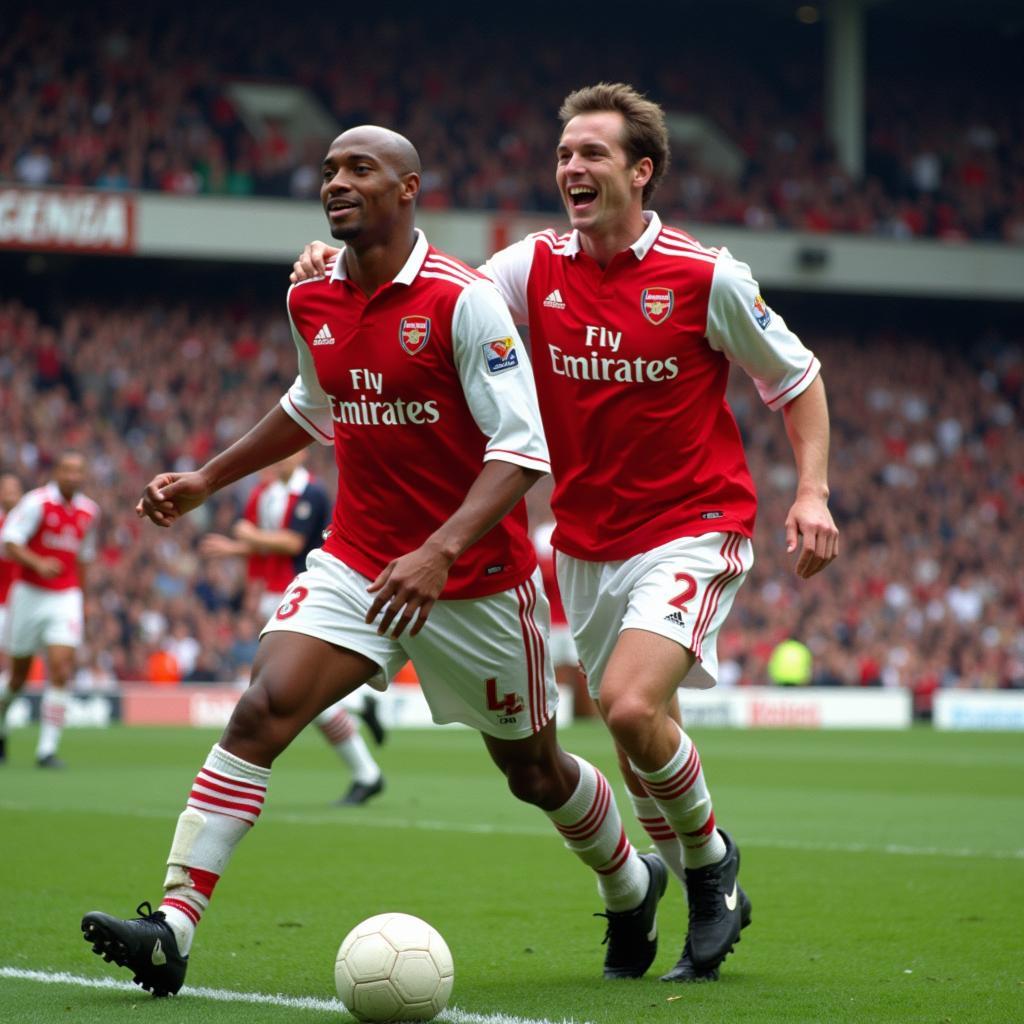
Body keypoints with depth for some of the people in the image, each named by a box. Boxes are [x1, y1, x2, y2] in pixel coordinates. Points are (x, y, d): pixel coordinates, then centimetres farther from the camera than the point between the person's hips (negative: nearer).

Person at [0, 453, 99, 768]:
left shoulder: (89, 511, 7)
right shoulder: (37, 502, -8)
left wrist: (81, 603, 23)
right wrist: (38, 563, -30)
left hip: (66, 598, 3)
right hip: (30, 593, -3)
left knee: (60, 669, -13)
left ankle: (47, 749, -10)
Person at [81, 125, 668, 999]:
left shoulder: (462, 300, -17)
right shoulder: (312, 303, 2)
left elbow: (523, 449, -22)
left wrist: (441, 551, -34)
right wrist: (206, 481, 21)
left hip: (477, 577, -4)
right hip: (357, 560, 4)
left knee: (534, 771, 12)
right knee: (264, 707, -18)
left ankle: (631, 886, 43)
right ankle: (172, 927, -23)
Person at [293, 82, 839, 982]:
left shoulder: (706, 276, -10)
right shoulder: (535, 268, 0)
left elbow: (796, 379, 1)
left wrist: (812, 492, -11)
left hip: (692, 529, -5)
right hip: (587, 544, 5)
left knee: (631, 704, -23)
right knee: (635, 737, 10)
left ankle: (712, 859, 3)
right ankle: (713, 903, 30)